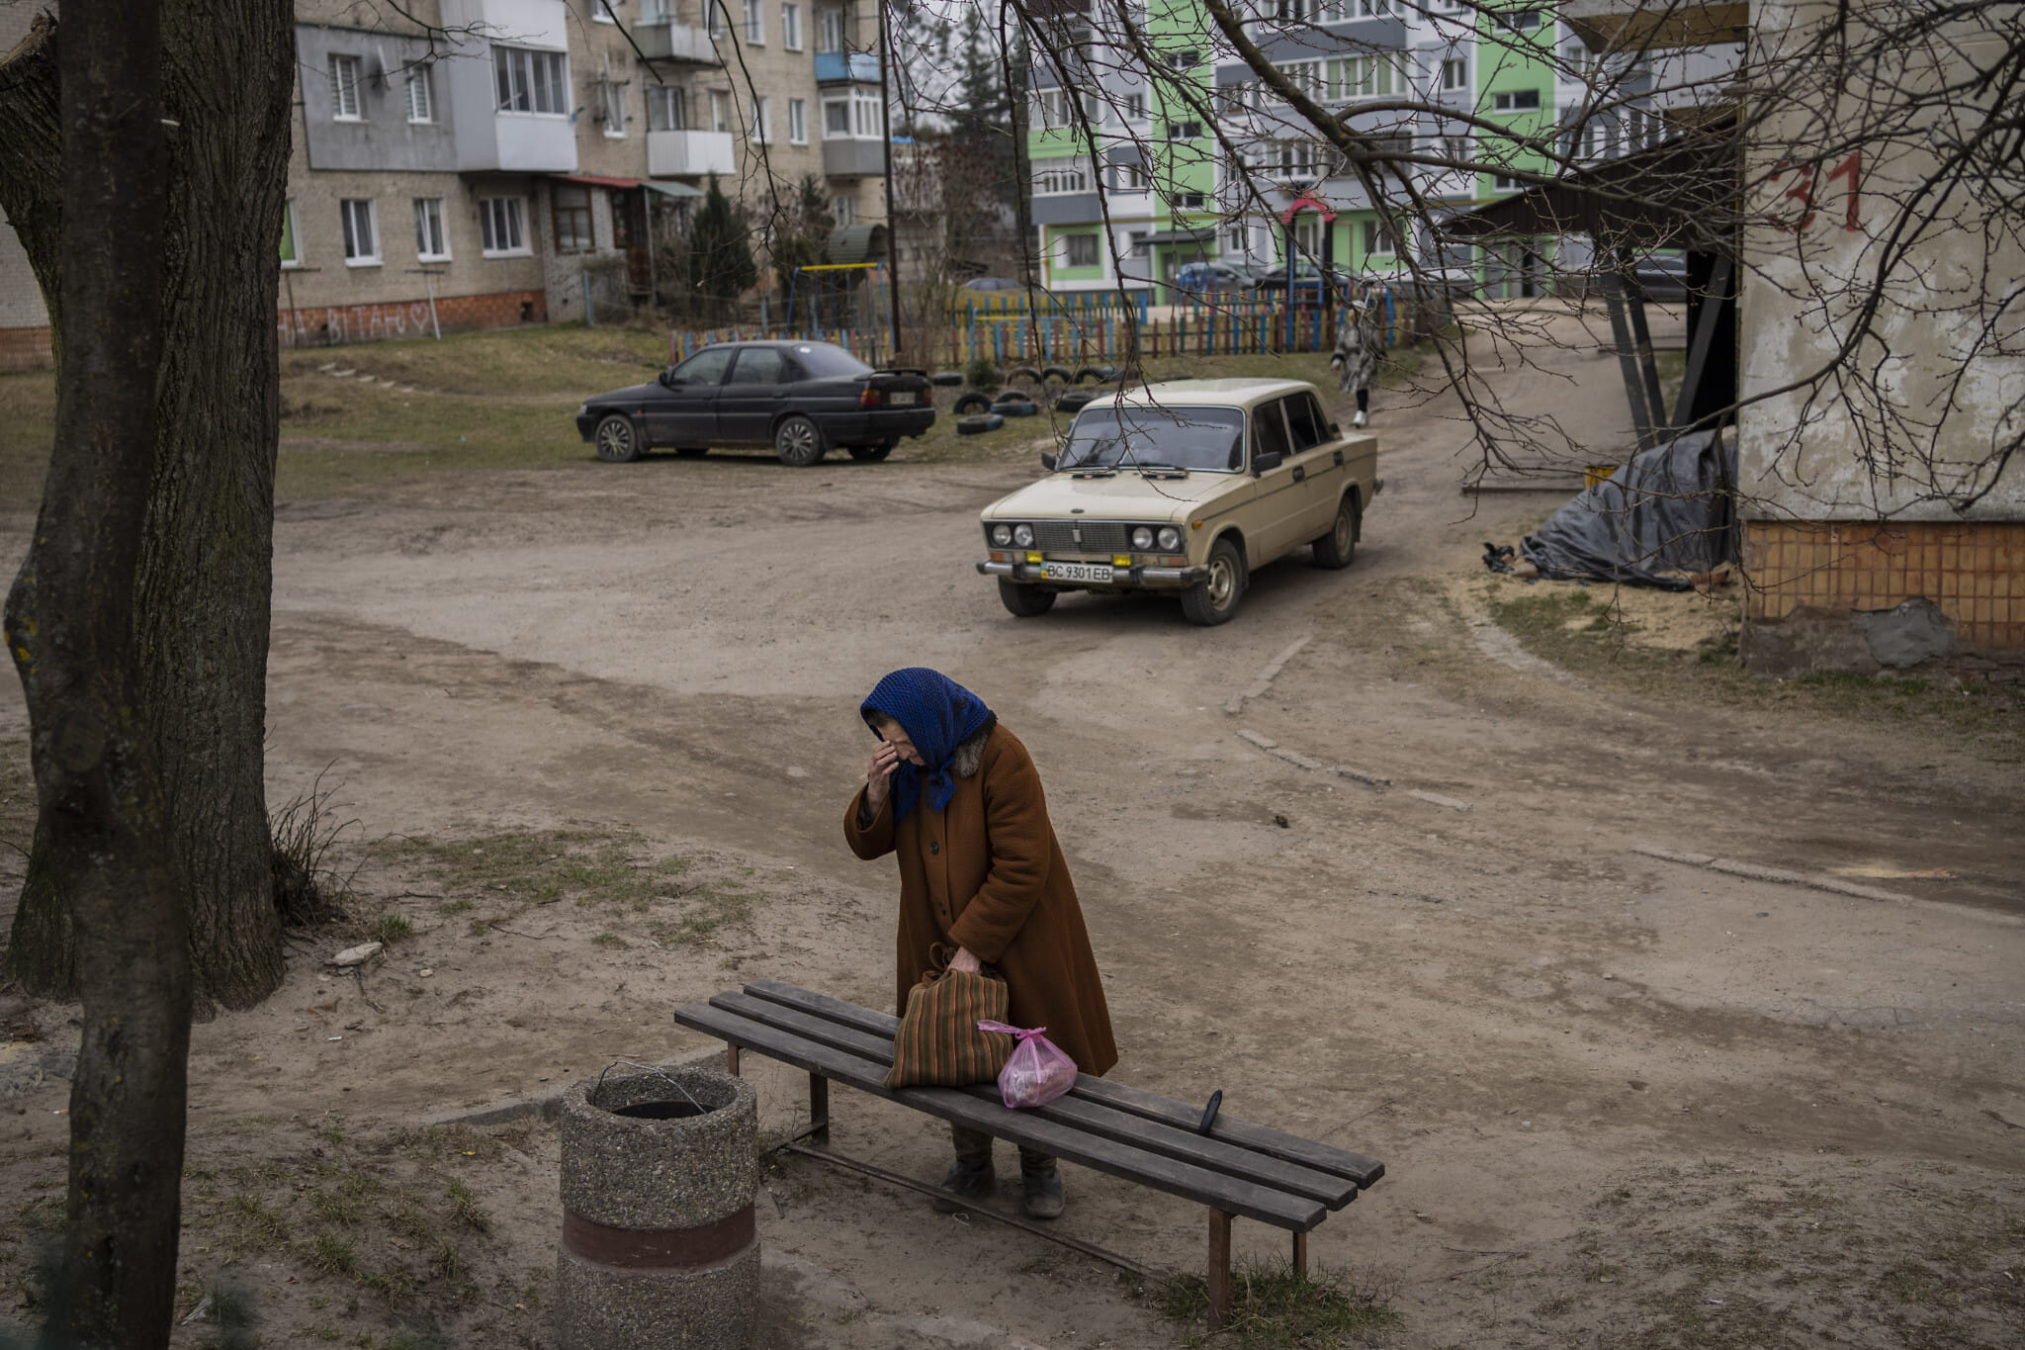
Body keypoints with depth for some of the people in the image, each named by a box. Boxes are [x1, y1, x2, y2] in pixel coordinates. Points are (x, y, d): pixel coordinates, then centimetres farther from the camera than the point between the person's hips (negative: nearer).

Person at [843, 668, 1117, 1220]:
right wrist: (876, 791, -21)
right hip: (940, 937, 5)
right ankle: (971, 1165, 33)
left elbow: (1021, 867, -25)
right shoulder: (908, 762, -4)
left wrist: (973, 946, -24)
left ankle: (1040, 1168, 29)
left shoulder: (1002, 759, -25)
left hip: (1013, 937, -5)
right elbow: (867, 843, 0)